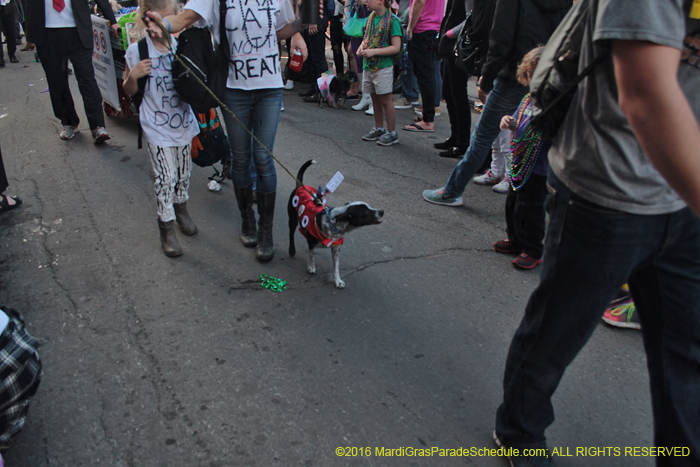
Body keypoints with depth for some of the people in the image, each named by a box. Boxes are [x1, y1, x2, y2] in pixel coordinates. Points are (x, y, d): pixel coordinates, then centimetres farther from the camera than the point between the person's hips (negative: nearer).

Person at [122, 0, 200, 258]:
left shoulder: (181, 45, -2)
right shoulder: (137, 51, -11)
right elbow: (129, 91, 0)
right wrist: (133, 75, -19)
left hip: (183, 121, 4)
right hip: (157, 127, -3)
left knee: (184, 173, 17)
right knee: (166, 178, -3)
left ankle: (181, 209, 41)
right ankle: (167, 228, 11)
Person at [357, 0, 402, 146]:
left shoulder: (392, 20, -12)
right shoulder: (372, 17, 9)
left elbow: (396, 48, -16)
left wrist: (373, 52, -21)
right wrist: (362, 46, -1)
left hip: (383, 67, -7)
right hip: (368, 65, 7)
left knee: (385, 100, -2)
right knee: (375, 98, 15)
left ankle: (392, 133, 7)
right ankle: (378, 129, 27)